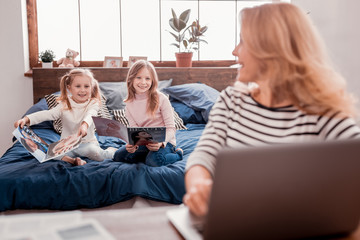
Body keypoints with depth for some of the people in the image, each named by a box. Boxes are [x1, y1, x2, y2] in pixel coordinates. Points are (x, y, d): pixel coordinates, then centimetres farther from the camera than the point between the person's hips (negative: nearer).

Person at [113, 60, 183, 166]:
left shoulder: (161, 99, -11)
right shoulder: (129, 104, 3)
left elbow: (171, 128, -12)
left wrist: (161, 142, -31)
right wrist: (132, 144, -24)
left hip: (164, 141, -5)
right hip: (143, 143, 5)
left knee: (154, 160, -33)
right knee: (118, 156, -11)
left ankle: (177, 154, -4)